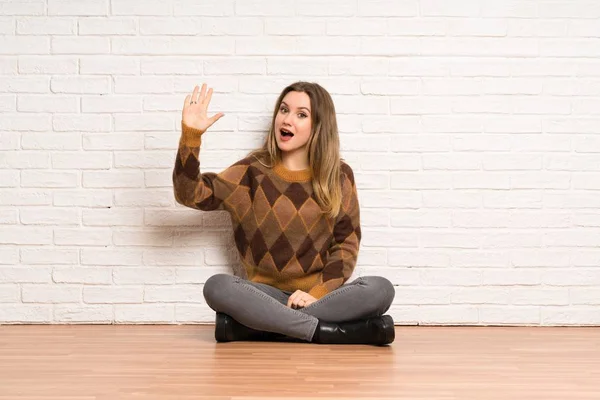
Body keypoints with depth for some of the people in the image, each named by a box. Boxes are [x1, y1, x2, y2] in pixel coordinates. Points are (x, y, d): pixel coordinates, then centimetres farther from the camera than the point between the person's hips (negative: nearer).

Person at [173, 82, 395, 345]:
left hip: (322, 295, 1)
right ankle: (330, 332, -29)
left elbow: (346, 244, 3)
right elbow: (191, 194, -4)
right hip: (267, 295, -1)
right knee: (217, 287, -30)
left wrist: (317, 293, -12)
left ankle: (252, 326, -25)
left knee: (380, 289, -28)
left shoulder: (339, 176, 5)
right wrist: (190, 136, -16)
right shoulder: (253, 171, 4)